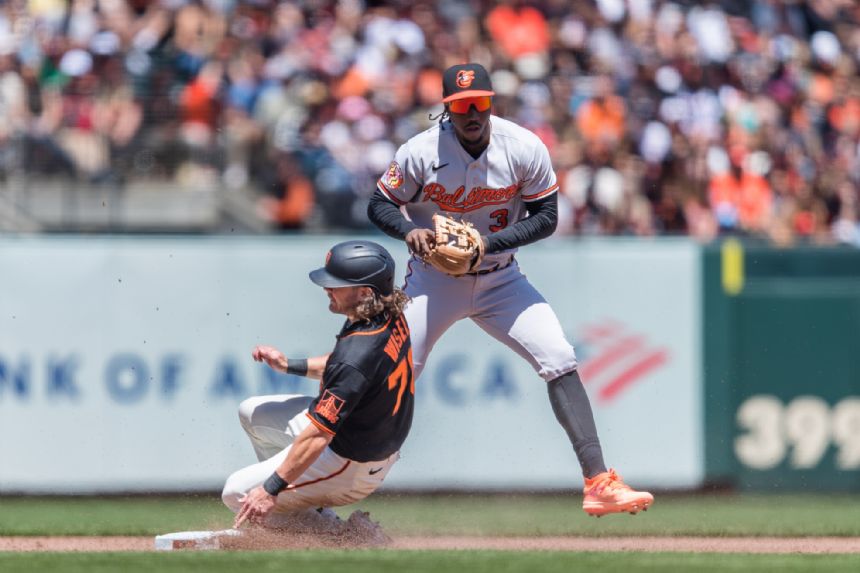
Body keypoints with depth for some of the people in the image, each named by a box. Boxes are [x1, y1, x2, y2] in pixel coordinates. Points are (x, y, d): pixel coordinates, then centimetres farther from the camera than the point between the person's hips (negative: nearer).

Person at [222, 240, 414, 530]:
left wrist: (270, 490, -28)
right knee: (252, 412, 23)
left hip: (352, 467, -10)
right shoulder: (391, 318, -7)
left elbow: (317, 436, -32)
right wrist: (289, 365, 9)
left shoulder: (357, 353, -35)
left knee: (238, 493, -3)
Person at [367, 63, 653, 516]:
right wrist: (408, 230, -27)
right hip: (434, 279, -1)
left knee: (560, 361, -11)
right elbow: (380, 205, -5)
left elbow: (546, 217, -8)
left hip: (499, 279, 2)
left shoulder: (525, 149, -14)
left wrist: (487, 244, -22)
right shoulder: (419, 152, -16)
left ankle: (598, 483, -12)